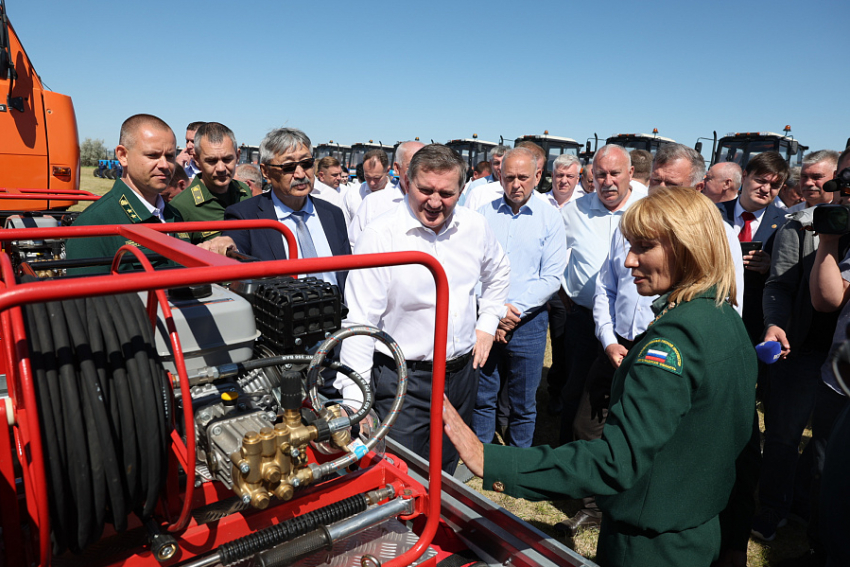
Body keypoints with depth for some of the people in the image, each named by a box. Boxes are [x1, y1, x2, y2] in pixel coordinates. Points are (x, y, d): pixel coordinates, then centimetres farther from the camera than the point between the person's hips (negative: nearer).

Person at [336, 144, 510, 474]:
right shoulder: (380, 235, -17)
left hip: (463, 372, 6)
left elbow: (498, 272, 21)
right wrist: (355, 403, -22)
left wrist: (488, 323, 10)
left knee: (446, 475, 24)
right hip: (403, 379, -5)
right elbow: (360, 323, -19)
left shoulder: (475, 226, -1)